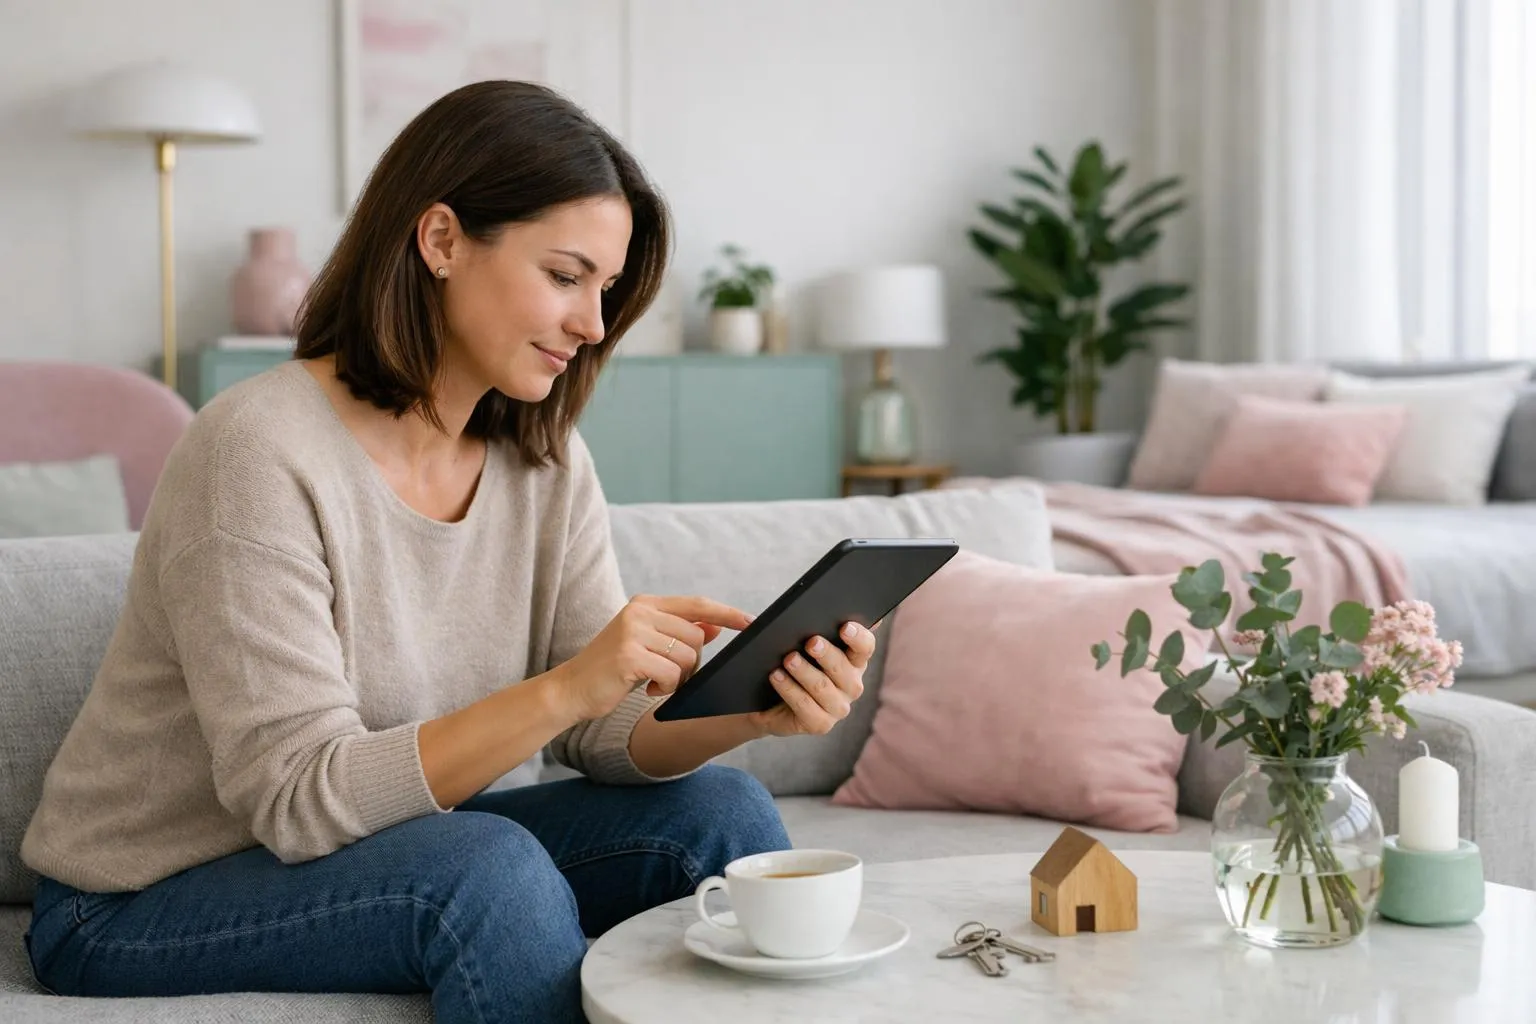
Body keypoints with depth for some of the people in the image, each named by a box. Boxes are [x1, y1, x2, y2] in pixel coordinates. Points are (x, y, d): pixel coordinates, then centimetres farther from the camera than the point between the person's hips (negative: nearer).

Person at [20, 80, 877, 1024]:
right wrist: (566, 687, -36)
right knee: (492, 867, -32)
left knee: (719, 812, -10)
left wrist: (745, 711, -26)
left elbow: (601, 728, -6)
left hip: (389, 849, 6)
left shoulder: (546, 465, -1)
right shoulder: (260, 452, -23)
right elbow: (300, 799, -27)